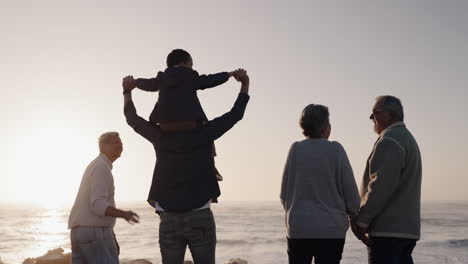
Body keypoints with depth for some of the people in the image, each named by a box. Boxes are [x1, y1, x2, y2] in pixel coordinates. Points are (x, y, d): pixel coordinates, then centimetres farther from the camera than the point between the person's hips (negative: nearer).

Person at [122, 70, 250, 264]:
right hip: (200, 217, -2)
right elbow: (235, 114, 7)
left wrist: (127, 91, 33)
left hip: (169, 220, 2)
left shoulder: (161, 136, 4)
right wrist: (245, 85, 20)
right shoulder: (204, 133, -1)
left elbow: (133, 119, 19)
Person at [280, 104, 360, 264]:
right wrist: (357, 218, 12)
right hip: (331, 230, -2)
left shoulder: (295, 149, 0)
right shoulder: (335, 149, -6)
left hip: (298, 228, 2)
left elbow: (284, 192, 4)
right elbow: (350, 191, -4)